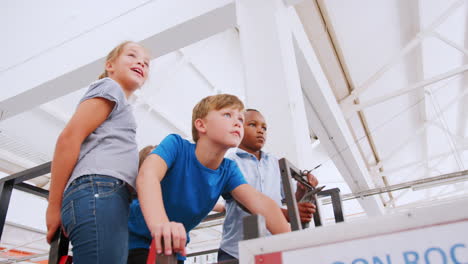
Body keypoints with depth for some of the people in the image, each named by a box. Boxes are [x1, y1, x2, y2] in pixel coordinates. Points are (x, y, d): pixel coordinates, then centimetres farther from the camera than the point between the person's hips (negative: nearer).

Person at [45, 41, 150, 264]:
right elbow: (69, 137, -6)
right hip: (99, 191, -9)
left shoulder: (118, 102, 34)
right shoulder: (109, 86, 8)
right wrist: (54, 207, -7)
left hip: (110, 197, 9)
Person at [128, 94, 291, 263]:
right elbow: (147, 175, -39)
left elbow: (260, 203, -20)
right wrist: (159, 224, -57)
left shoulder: (228, 171, -7)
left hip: (174, 250, 5)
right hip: (136, 241, -4)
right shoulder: (176, 145, -20)